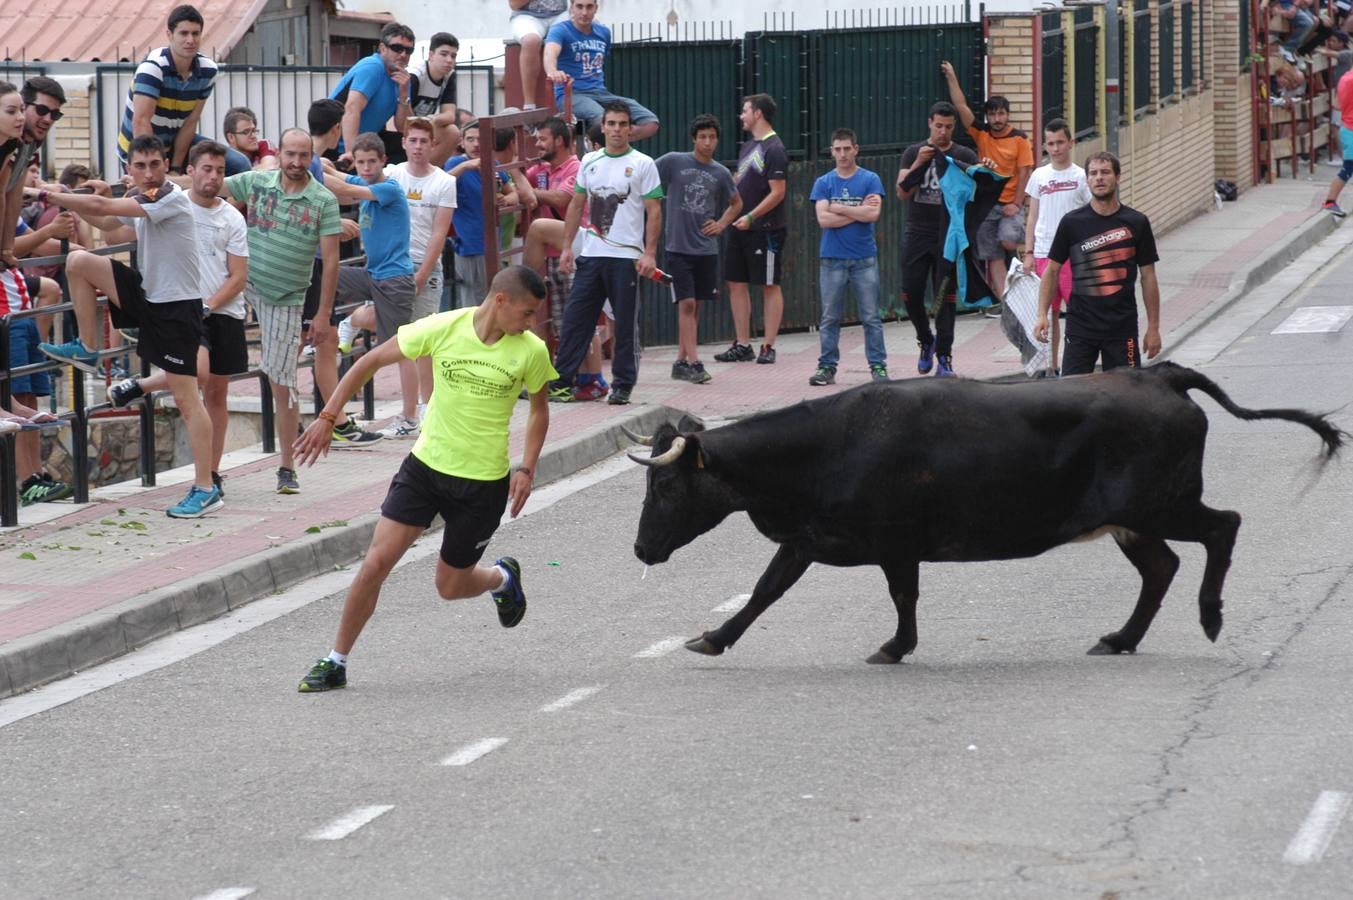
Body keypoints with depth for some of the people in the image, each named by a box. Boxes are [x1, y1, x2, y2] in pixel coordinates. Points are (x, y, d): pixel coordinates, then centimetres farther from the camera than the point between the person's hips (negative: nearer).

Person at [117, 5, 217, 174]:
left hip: (175, 141, 5)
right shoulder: (153, 67, -26)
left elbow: (190, 122, -9)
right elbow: (141, 122, -33)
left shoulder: (207, 70, -9)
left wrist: (176, 169, -11)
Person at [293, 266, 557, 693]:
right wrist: (327, 416, -4)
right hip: (426, 465, 0)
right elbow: (372, 361, -2)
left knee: (450, 587, 8)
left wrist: (526, 469, -2)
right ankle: (336, 661, 4)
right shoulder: (443, 329, -13)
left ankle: (503, 578, 42)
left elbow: (539, 409, 9)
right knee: (376, 562, -10)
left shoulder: (531, 352, -10)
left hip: (485, 483, 0)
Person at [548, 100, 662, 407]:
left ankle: (623, 385, 8)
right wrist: (567, 246, 10)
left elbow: (654, 211, -4)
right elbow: (577, 205, 17)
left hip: (627, 257, -4)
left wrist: (650, 253, -12)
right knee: (575, 318, 2)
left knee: (626, 324, 1)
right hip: (591, 255, 4)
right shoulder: (590, 163, 12)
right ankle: (561, 380, 7)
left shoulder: (642, 164, -1)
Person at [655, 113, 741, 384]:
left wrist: (721, 224, 8)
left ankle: (681, 361, 17)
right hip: (678, 247, -4)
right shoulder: (674, 162, -4)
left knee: (694, 305, 8)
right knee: (687, 303, -10)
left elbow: (736, 204, 24)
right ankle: (694, 363, -12)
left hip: (707, 249, 4)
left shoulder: (720, 173, 8)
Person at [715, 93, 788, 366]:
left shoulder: (774, 150, -13)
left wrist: (751, 216, -19)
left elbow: (777, 193, -17)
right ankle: (742, 345, 14)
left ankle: (768, 346, 1)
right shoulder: (748, 147, 15)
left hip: (764, 229, -9)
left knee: (770, 286, -1)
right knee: (737, 284, 9)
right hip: (740, 228, 9)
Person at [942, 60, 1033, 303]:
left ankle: (1025, 246, 9)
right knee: (993, 258, 0)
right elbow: (961, 106, 0)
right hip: (986, 203, 3)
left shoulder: (1019, 139, -2)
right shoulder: (981, 134, 5)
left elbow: (1024, 173, -5)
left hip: (1010, 204, -3)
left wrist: (1016, 204, -13)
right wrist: (952, 78, -4)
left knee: (1008, 241, -26)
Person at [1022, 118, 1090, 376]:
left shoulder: (1081, 177, -1)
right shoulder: (1039, 176, 9)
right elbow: (1033, 218, 14)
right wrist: (1028, 253, 7)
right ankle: (1051, 366, 13)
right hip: (1043, 255, 3)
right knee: (1048, 312, 6)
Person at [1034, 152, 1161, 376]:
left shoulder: (1136, 223, 2)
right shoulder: (1072, 222, 2)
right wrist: (1042, 315, -6)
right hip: (1081, 325, 0)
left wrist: (1153, 327, 4)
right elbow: (1052, 271, 5)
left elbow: (1148, 277, 6)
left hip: (1122, 326, 0)